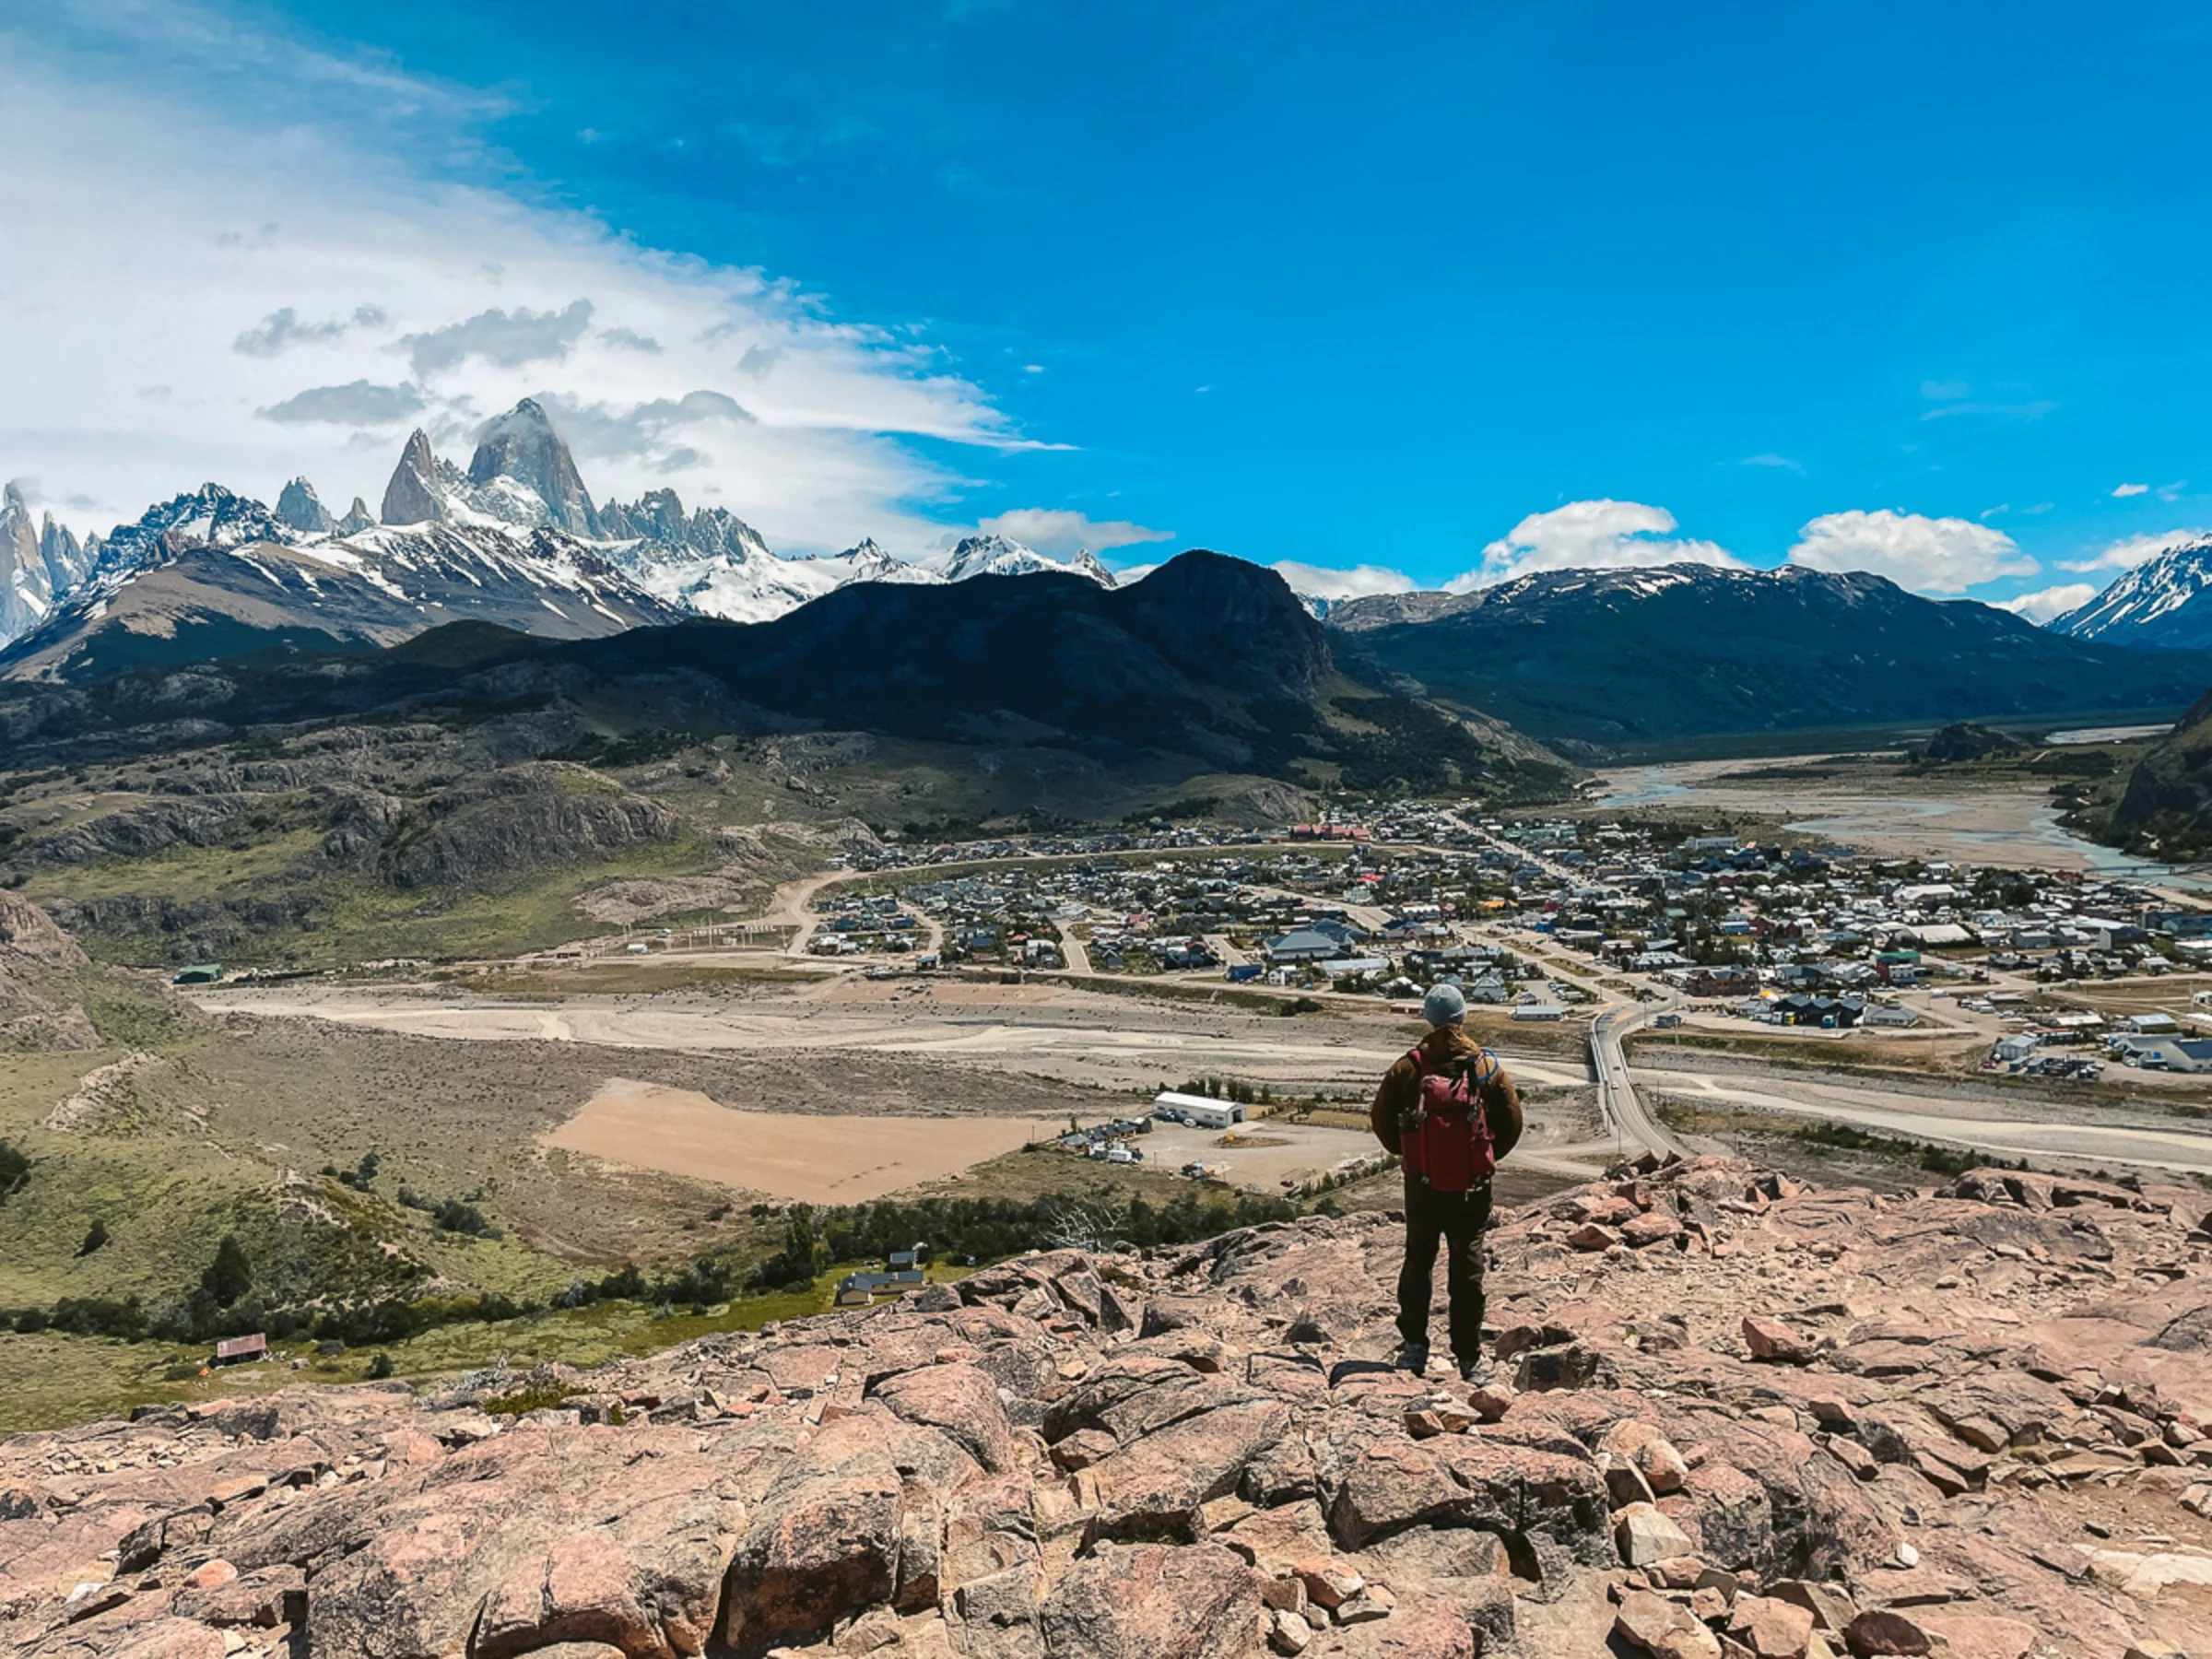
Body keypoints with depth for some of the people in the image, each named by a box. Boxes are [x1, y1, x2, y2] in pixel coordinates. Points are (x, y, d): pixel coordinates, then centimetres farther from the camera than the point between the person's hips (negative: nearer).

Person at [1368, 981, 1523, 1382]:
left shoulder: (1408, 1068, -7)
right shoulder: (1488, 1067, -6)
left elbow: (1381, 1119, -1)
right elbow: (1512, 1121, -1)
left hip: (1421, 1182, 0)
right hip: (1471, 1184, 0)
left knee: (1417, 1262, 16)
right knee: (1468, 1269, 8)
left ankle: (1414, 1346, 22)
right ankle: (1469, 1357, 11)